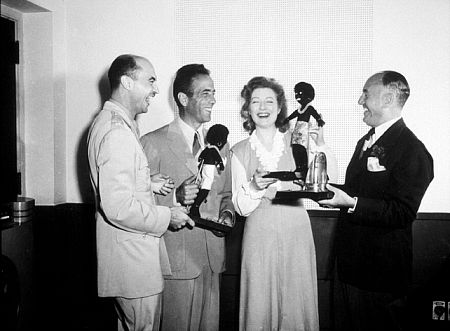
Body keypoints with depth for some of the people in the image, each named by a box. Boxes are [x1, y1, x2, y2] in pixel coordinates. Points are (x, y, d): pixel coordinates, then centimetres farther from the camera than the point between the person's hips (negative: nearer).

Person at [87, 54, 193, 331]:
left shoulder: (109, 121, 11)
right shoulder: (117, 132, -23)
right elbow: (118, 207, -28)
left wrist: (149, 184, 8)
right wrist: (167, 217, -16)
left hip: (128, 251, 11)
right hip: (131, 255, -11)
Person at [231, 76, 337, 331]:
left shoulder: (296, 141, 3)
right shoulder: (240, 151, 4)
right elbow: (241, 208, 1)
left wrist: (320, 146, -14)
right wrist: (254, 186, -17)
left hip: (296, 234, 0)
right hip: (259, 237, 0)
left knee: (297, 306, 6)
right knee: (259, 309, 6)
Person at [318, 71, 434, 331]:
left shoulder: (412, 151, -17)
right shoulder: (366, 142, 13)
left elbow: (403, 213, -23)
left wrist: (351, 203, -28)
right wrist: (329, 189, 2)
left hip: (381, 272, -8)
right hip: (350, 265, 9)